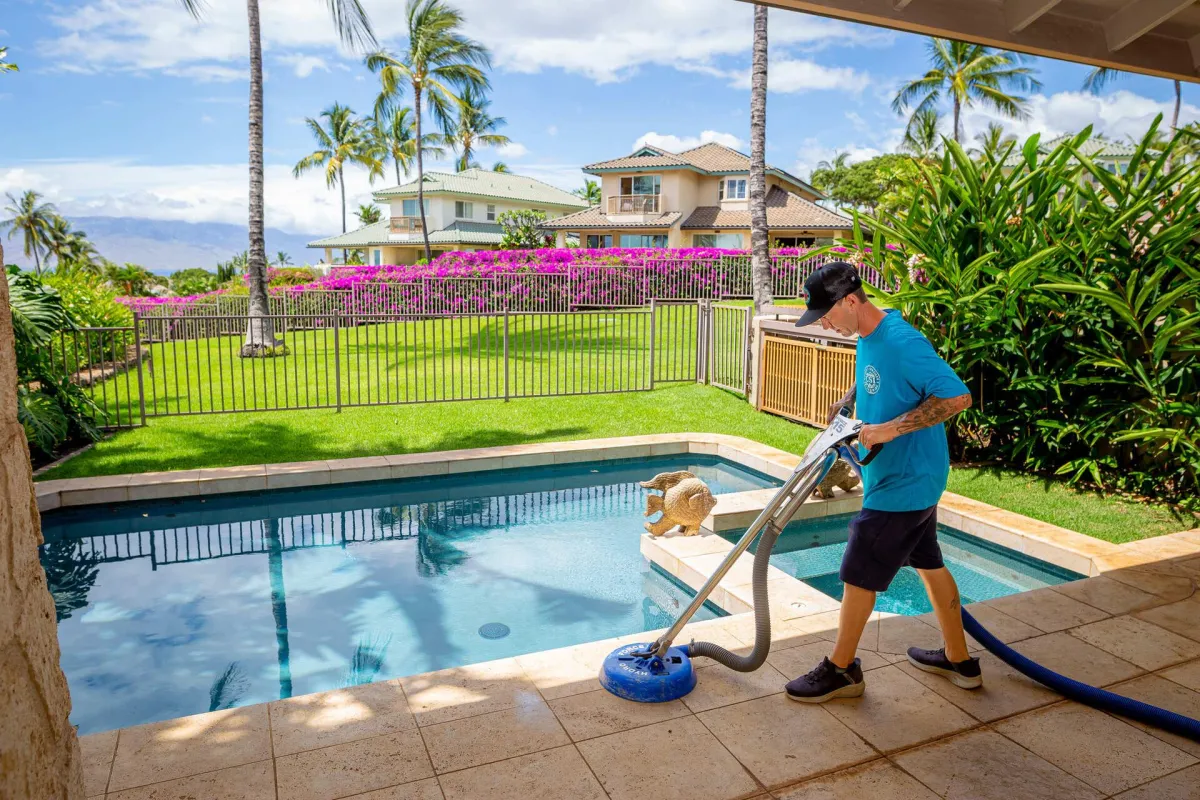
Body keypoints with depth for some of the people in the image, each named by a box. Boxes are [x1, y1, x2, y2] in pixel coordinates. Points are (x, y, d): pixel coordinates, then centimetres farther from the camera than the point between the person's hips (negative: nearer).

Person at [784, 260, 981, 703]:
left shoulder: (901, 342, -25)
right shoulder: (868, 337, 5)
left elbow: (957, 396, -29)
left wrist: (892, 428, -30)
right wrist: (848, 399, 7)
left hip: (902, 483, -10)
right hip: (915, 478, 10)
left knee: (859, 574, 1)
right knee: (928, 563, 20)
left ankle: (841, 669, 18)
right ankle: (959, 659, 36)